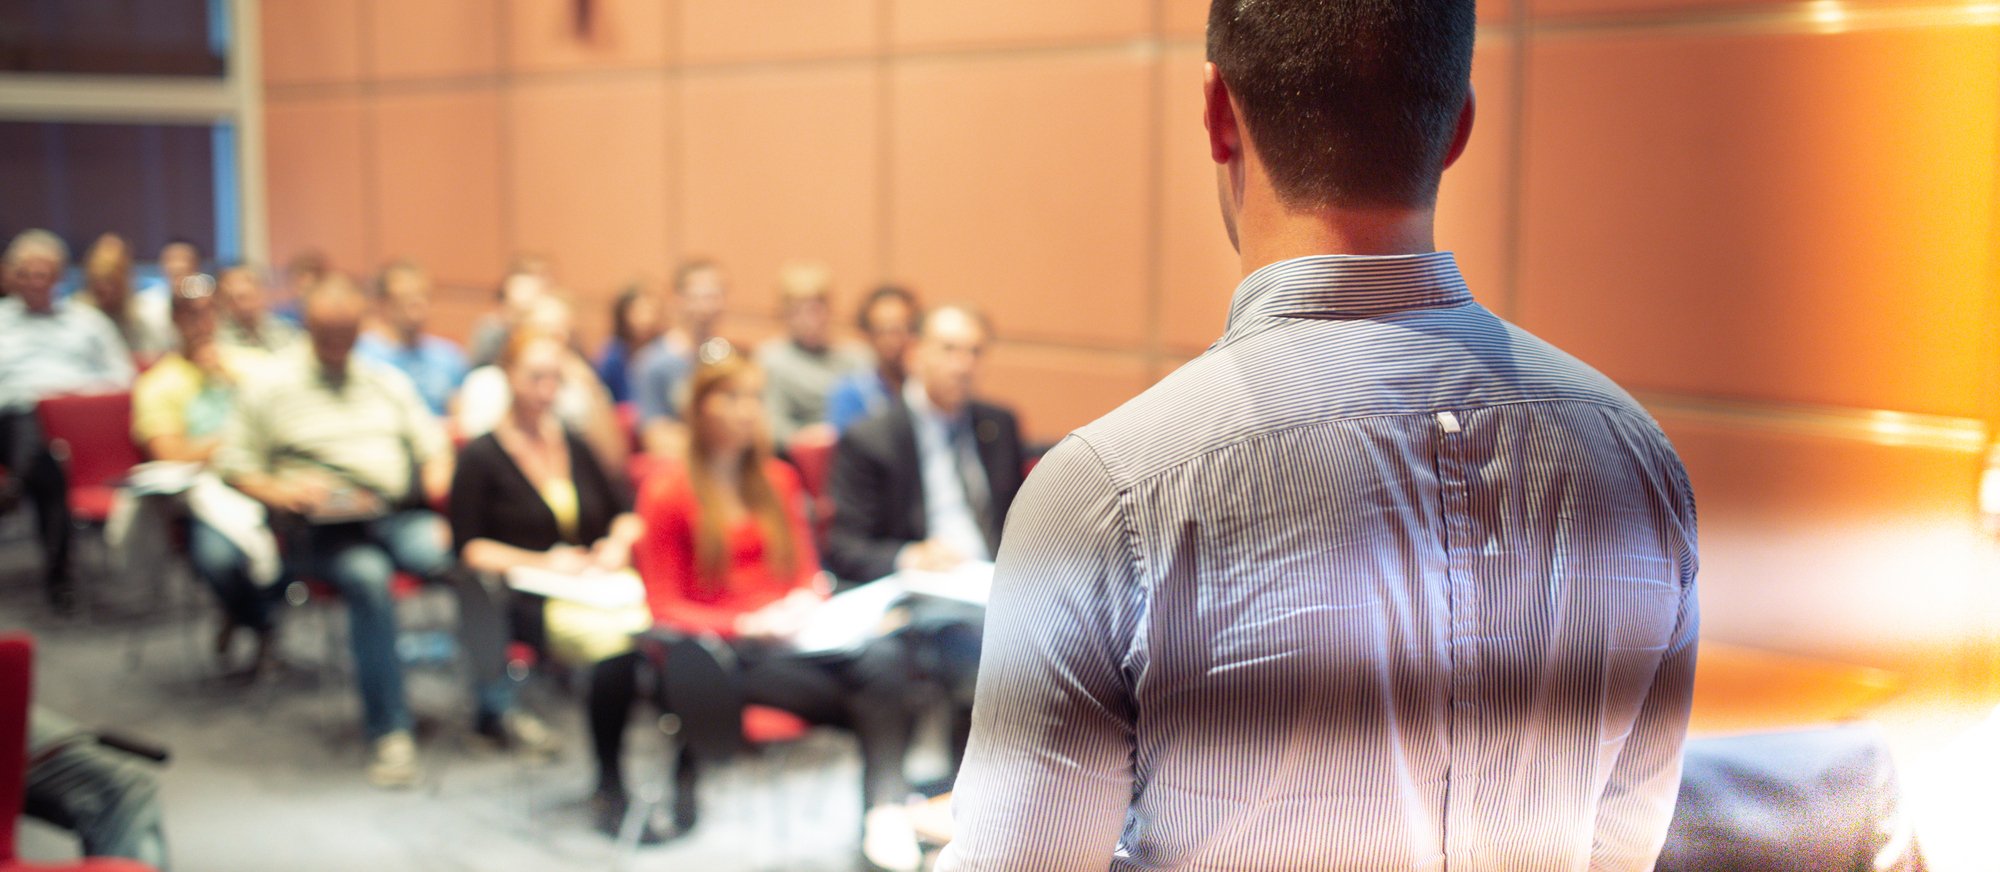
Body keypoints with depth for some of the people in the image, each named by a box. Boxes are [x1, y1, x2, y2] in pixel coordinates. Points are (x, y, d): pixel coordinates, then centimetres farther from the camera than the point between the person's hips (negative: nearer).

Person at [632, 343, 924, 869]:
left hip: (790, 633, 5)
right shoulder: (668, 491, 2)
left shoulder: (778, 481, 19)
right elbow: (666, 608, -1)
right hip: (725, 650, -5)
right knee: (873, 694, -28)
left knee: (885, 655, -31)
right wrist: (747, 625, -15)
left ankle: (886, 809, -38)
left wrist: (805, 601, -3)